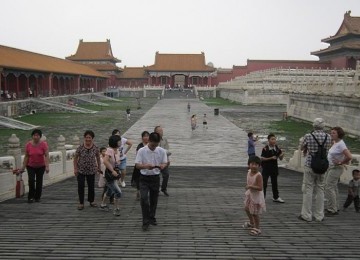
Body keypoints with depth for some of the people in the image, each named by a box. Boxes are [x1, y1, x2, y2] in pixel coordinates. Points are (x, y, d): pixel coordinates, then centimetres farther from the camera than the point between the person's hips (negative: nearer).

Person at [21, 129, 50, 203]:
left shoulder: (44, 144, -11)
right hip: (30, 166, 0)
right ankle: (30, 197, -2)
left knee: (39, 182, 4)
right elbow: (26, 156, 1)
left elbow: (46, 156, -14)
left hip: (41, 166, 0)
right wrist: (23, 166, 0)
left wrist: (47, 166, -22)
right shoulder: (28, 145, -6)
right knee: (31, 180, -15)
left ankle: (37, 197, 20)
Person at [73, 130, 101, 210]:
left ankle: (91, 201, 28)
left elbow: (98, 157, 6)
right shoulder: (80, 147, -12)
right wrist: (75, 169, -8)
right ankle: (81, 203, 10)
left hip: (91, 170, 2)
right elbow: (75, 158, -4)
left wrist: (99, 167, 9)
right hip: (81, 170, -1)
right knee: (81, 186, 0)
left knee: (91, 186, 11)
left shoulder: (95, 148, -8)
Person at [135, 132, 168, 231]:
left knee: (154, 200, 13)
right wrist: (146, 166, -30)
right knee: (144, 199, -13)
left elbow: (165, 163, 2)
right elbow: (137, 165, -11)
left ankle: (152, 218, 32)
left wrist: (162, 166, -23)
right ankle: (145, 222, -4)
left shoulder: (162, 151, -3)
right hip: (144, 178, -3)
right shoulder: (141, 151, -11)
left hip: (155, 178, 3)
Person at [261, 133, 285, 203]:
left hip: (274, 167, 5)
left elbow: (280, 158, 7)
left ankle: (276, 197, 27)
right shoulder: (265, 149, -13)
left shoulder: (277, 148, 0)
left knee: (274, 182, 15)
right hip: (266, 168, -5)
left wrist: (281, 155, -16)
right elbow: (262, 158, -15)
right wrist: (271, 158, -23)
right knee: (264, 183, -1)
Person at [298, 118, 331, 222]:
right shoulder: (328, 137, -3)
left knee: (308, 190, 5)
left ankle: (306, 215, 9)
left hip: (310, 165, -3)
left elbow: (302, 148, 6)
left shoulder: (308, 136, -10)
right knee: (320, 190, 11)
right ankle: (319, 216, 17)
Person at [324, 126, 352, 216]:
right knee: (333, 187, 16)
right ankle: (335, 208, 27)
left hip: (336, 168, -10)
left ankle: (331, 209, -4)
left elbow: (349, 157, -28)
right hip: (330, 167, 10)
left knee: (329, 187, -10)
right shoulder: (334, 142, 6)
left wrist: (341, 163, -17)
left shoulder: (340, 144, -20)